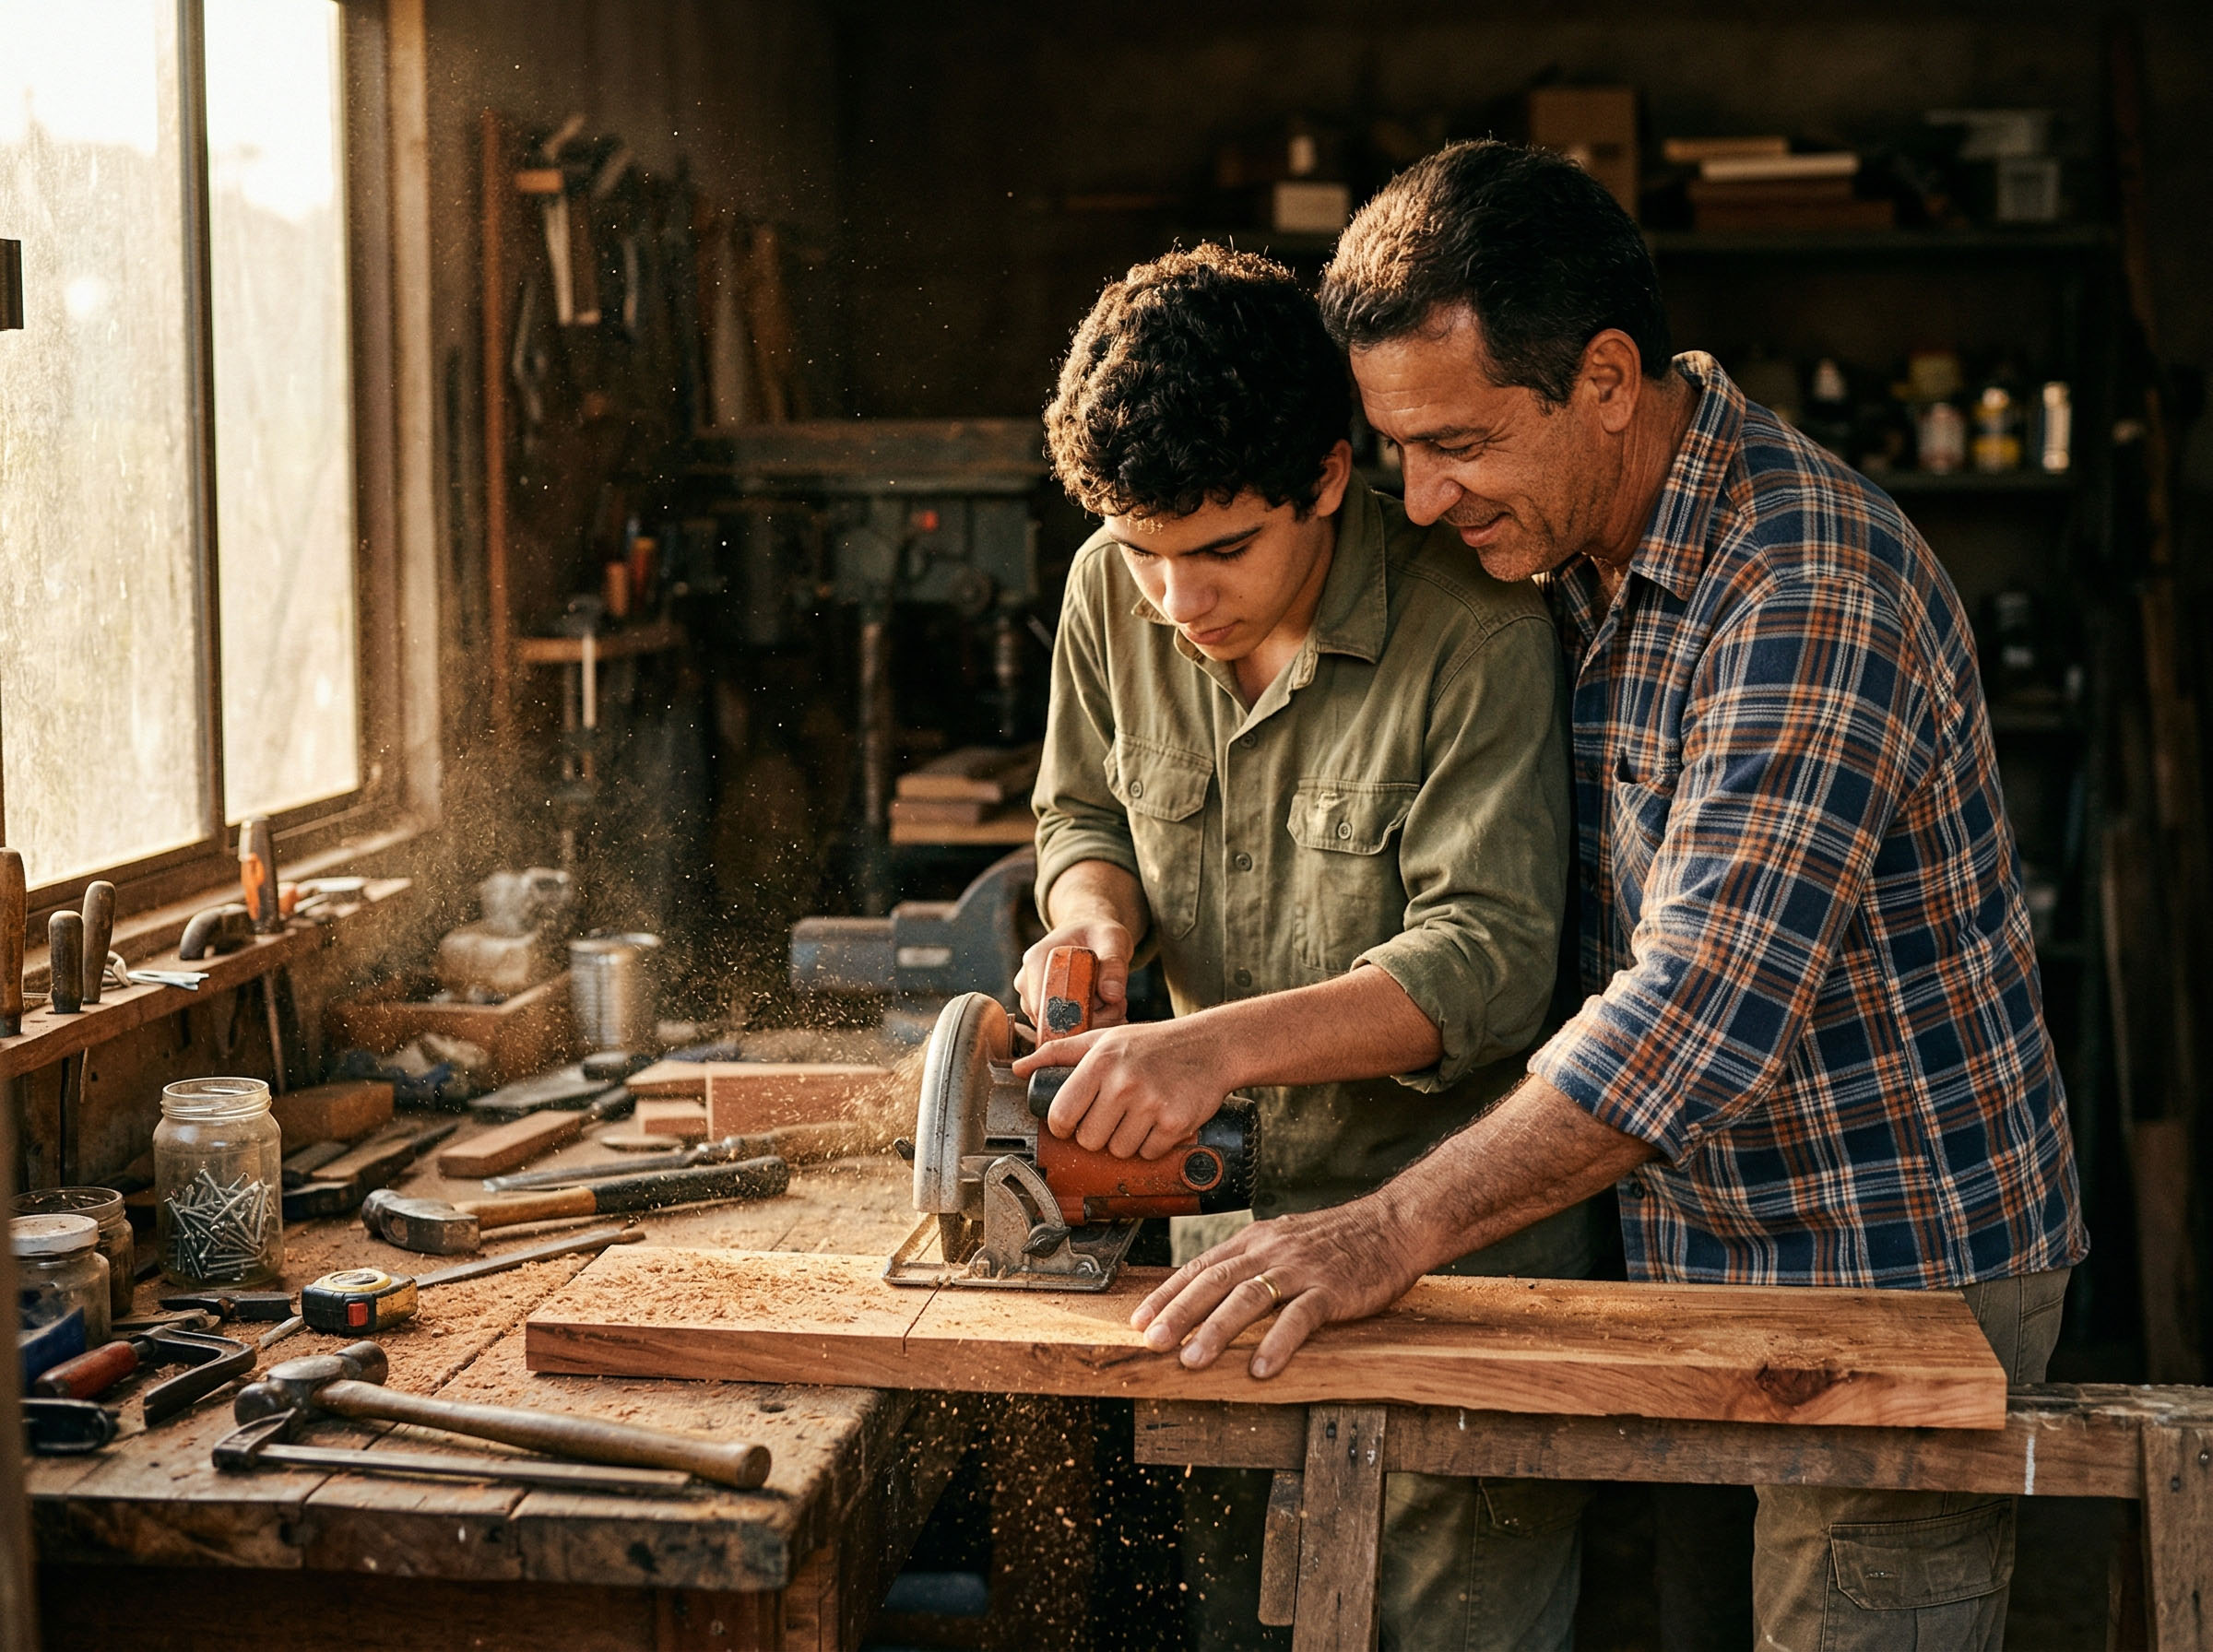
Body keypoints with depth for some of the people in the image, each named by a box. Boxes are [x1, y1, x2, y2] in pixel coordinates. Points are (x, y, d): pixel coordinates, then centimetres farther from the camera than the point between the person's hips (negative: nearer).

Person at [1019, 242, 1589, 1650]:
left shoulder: (1474, 623, -20)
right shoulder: (1112, 594, -2)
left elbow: (1486, 961, -23)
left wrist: (1219, 1045, -34)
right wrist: (1096, 913, -9)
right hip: (1233, 1215, 5)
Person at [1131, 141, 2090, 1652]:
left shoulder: (1813, 591, -26)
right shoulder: (1578, 551, 3)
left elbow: (1709, 1002, -35)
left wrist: (1394, 1232, -38)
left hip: (1897, 1268, -8)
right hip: (1707, 1245, 8)